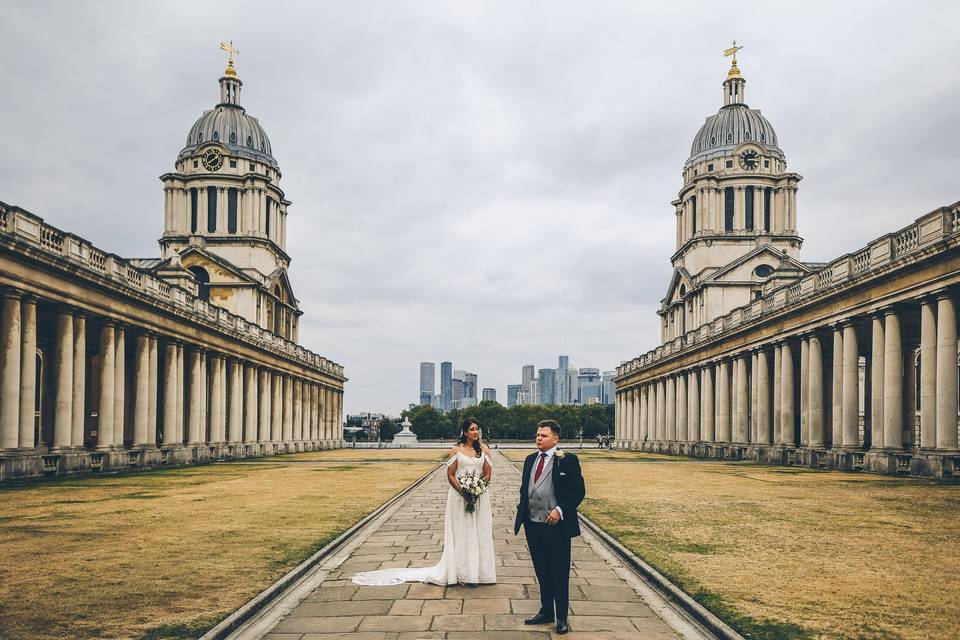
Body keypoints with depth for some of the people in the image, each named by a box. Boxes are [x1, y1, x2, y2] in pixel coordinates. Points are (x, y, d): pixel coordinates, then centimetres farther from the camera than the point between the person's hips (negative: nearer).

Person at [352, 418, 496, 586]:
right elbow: (450, 475, -2)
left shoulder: (484, 449, 6)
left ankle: (478, 572, 12)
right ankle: (462, 572, 9)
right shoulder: (456, 449, 0)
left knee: (480, 533, 3)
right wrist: (463, 492, -15)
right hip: (459, 496, -2)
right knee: (460, 533, 1)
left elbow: (488, 474, 4)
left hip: (480, 495, 2)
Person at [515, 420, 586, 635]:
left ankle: (561, 617, 16)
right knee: (542, 572, 16)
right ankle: (546, 612, 28)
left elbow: (579, 490, -10)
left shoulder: (568, 460, -7)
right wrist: (521, 513, 9)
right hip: (533, 525, 6)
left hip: (556, 526, -6)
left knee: (559, 573, 5)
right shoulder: (530, 460, 12)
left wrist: (560, 510, -19)